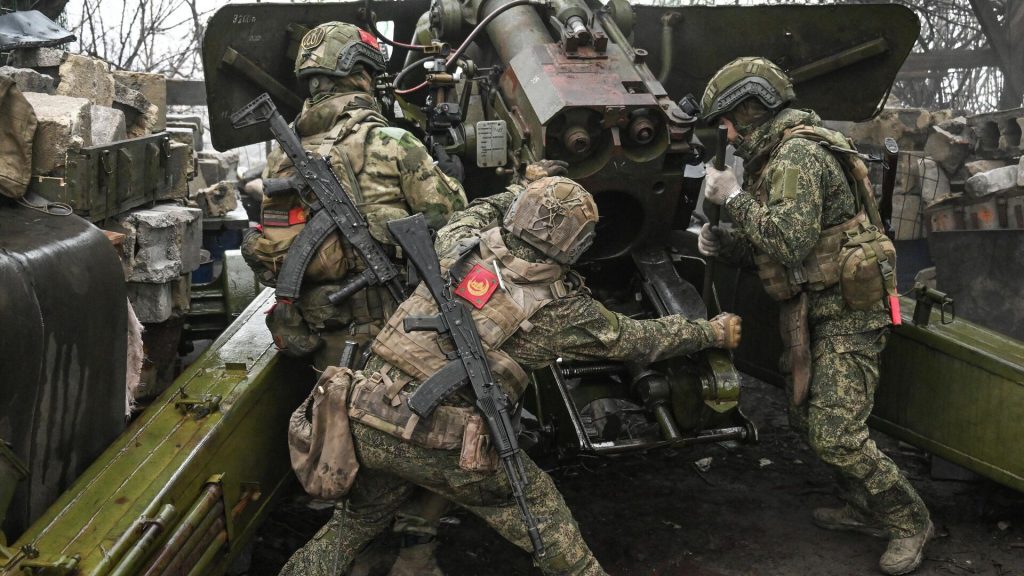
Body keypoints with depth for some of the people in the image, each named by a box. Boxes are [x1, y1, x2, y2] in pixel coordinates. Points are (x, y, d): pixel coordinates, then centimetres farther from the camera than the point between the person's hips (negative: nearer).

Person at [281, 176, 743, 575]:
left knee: (357, 521, 29)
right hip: (442, 445, -4)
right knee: (538, 507, 17)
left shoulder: (459, 241, 4)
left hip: (367, 418, 5)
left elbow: (481, 208, 30)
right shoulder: (560, 309, -3)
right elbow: (640, 339, 11)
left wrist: (528, 192, 44)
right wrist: (714, 332, 26)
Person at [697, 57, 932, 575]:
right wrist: (721, 243, -1)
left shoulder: (798, 153, -18)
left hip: (846, 314, -10)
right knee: (807, 418, 16)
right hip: (809, 311, 11)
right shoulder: (775, 157, 14)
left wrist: (734, 198, -21)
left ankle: (908, 521, 9)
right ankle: (865, 509, 33)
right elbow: (768, 247, 17)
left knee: (835, 435, -12)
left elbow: (791, 240, -31)